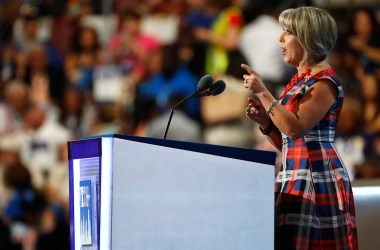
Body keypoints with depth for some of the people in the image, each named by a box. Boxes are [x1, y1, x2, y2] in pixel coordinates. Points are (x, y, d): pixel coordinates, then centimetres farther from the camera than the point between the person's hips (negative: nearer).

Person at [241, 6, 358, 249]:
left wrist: (263, 93, -17)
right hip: (294, 177, 9)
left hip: (316, 173, -9)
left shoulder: (324, 81, -8)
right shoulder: (299, 81, 18)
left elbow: (295, 128, -21)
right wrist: (264, 120, 4)